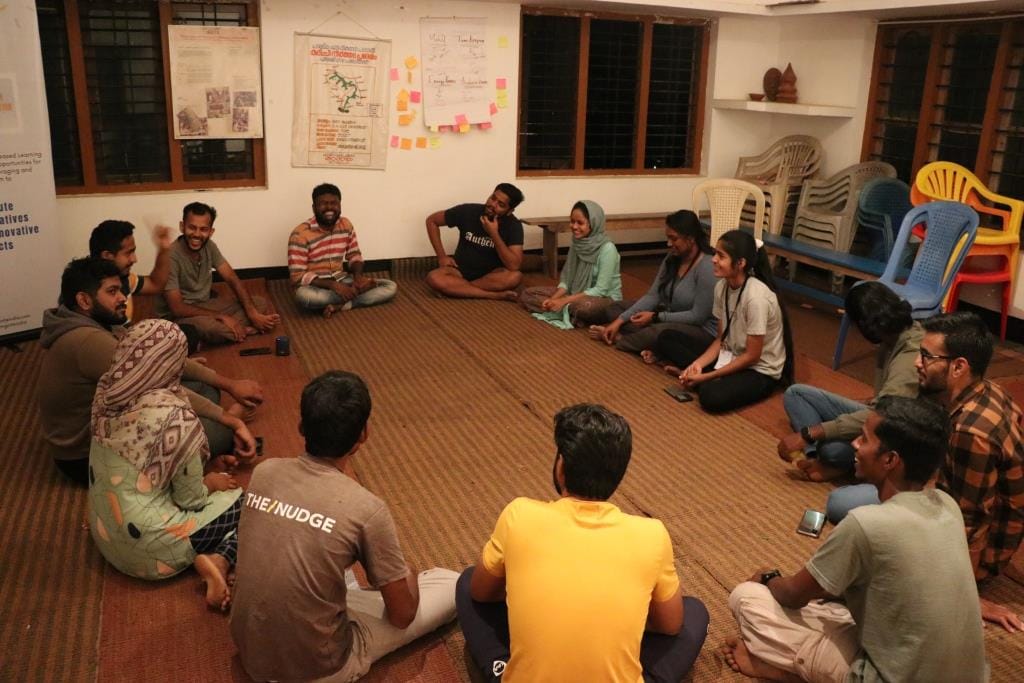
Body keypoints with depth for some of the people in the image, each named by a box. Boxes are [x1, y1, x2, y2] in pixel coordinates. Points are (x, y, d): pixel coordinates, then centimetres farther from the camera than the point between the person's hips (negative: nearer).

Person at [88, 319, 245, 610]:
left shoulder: (107, 392, -8)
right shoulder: (173, 416, -27)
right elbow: (191, 499, -15)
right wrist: (210, 483, 6)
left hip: (104, 533, 7)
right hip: (144, 546, -7)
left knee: (215, 485, 24)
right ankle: (219, 560, -10)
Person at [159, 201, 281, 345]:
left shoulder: (209, 246, -4)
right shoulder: (171, 256, -25)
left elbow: (232, 279, -4)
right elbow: (177, 308, -26)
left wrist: (253, 314, -17)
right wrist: (222, 317, -25)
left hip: (206, 305, 7)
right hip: (179, 316, -7)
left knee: (260, 304, -2)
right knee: (207, 326, -39)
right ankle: (243, 330, -11)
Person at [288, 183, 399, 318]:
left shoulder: (346, 224, 2)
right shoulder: (300, 234, -16)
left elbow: (355, 255, 13)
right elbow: (297, 276, -18)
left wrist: (358, 275, -11)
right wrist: (332, 285, -29)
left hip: (342, 281, 5)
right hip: (316, 286, -5)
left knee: (390, 287, -10)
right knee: (304, 295, -42)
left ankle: (338, 306, -21)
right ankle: (355, 290, -17)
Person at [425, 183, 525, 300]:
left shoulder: (514, 225, -15)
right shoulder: (467, 211, -13)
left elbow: (514, 266, -26)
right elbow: (431, 220, 0)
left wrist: (494, 234, -30)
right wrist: (442, 256, -6)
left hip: (491, 275, 0)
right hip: (461, 271, 1)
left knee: (515, 276, -34)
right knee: (434, 278, -32)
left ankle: (458, 287, -21)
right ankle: (496, 295, -28)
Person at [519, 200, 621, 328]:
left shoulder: (607, 248, -21)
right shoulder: (576, 244, 0)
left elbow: (600, 290, -22)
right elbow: (566, 279, 3)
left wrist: (564, 301, -25)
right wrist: (553, 299, -16)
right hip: (577, 294, 7)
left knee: (584, 306, -44)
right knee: (526, 294, -5)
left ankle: (565, 311, -12)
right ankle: (569, 311, -14)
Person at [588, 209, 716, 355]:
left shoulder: (708, 267, -24)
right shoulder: (672, 258, -1)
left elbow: (698, 316, -24)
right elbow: (653, 296, -2)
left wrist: (655, 317, -21)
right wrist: (619, 321, -11)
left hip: (702, 330, -9)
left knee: (659, 333, -40)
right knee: (614, 309, 3)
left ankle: (618, 338, -11)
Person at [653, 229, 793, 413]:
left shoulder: (756, 297, -27)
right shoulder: (722, 286, -5)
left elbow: (752, 356, -21)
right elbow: (721, 339, 3)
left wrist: (708, 376, -20)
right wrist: (698, 364, -14)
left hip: (759, 370, -7)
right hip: (731, 357, 8)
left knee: (711, 396, -37)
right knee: (666, 339, -1)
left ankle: (702, 379, -8)